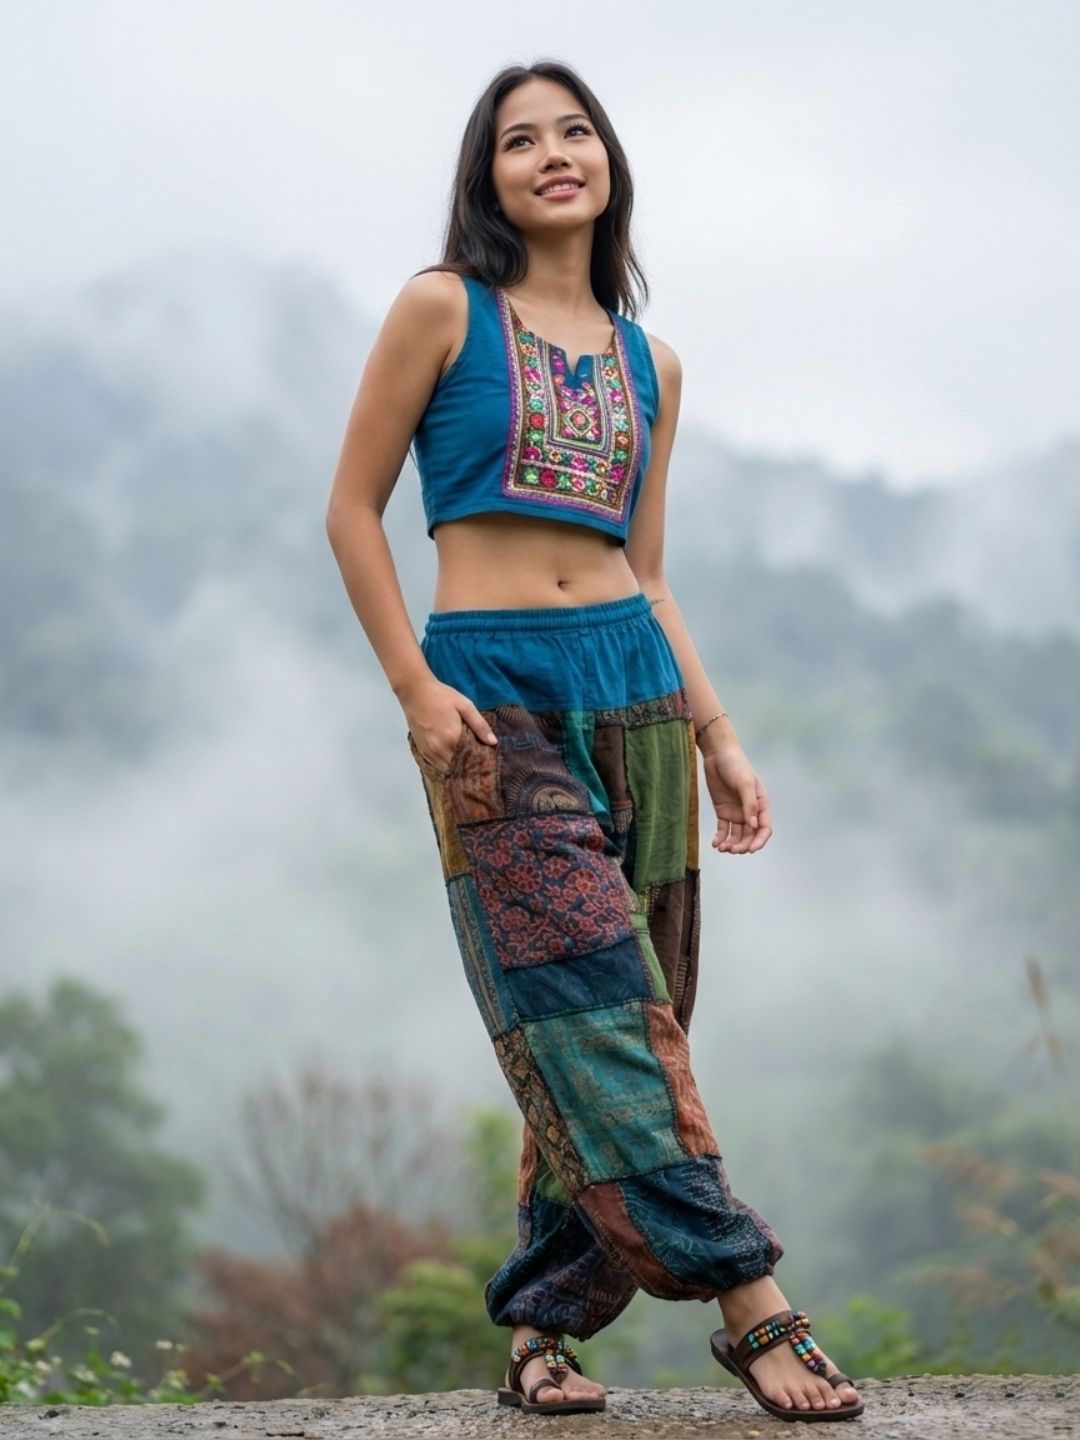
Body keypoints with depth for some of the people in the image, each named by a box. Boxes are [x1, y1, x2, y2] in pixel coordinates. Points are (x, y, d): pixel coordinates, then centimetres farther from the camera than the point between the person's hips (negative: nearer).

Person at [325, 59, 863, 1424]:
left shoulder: (647, 364, 15)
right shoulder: (441, 310, 1)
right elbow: (353, 509, 0)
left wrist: (719, 739, 11)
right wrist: (417, 689, -9)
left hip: (634, 681, 5)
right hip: (492, 693, -5)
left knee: (623, 1024, 1)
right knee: (591, 1003, -13)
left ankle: (545, 1322, 10)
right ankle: (746, 1298, -15)